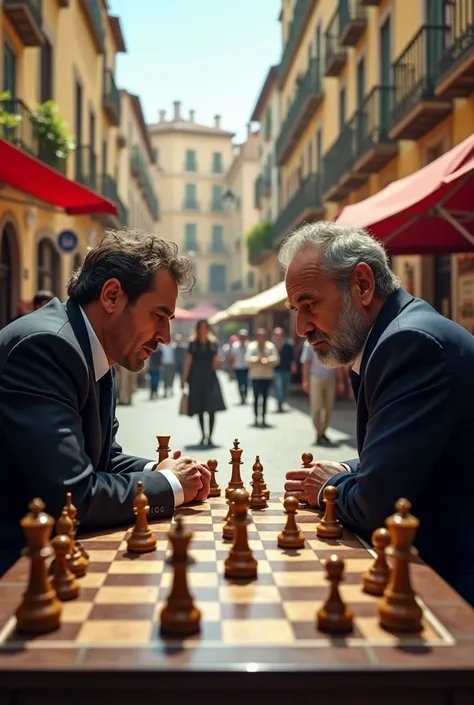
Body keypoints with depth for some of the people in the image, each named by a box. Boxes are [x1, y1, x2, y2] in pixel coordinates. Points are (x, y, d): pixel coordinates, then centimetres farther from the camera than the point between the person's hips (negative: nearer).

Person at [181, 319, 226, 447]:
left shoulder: (213, 344, 5)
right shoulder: (193, 344, 4)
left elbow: (216, 363, 11)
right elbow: (188, 363, 2)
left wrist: (216, 361, -12)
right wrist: (184, 380, -3)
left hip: (210, 378, -1)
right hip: (196, 378, 1)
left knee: (212, 409, -10)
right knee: (199, 410, 7)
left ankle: (210, 437, -6)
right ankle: (203, 436, 21)